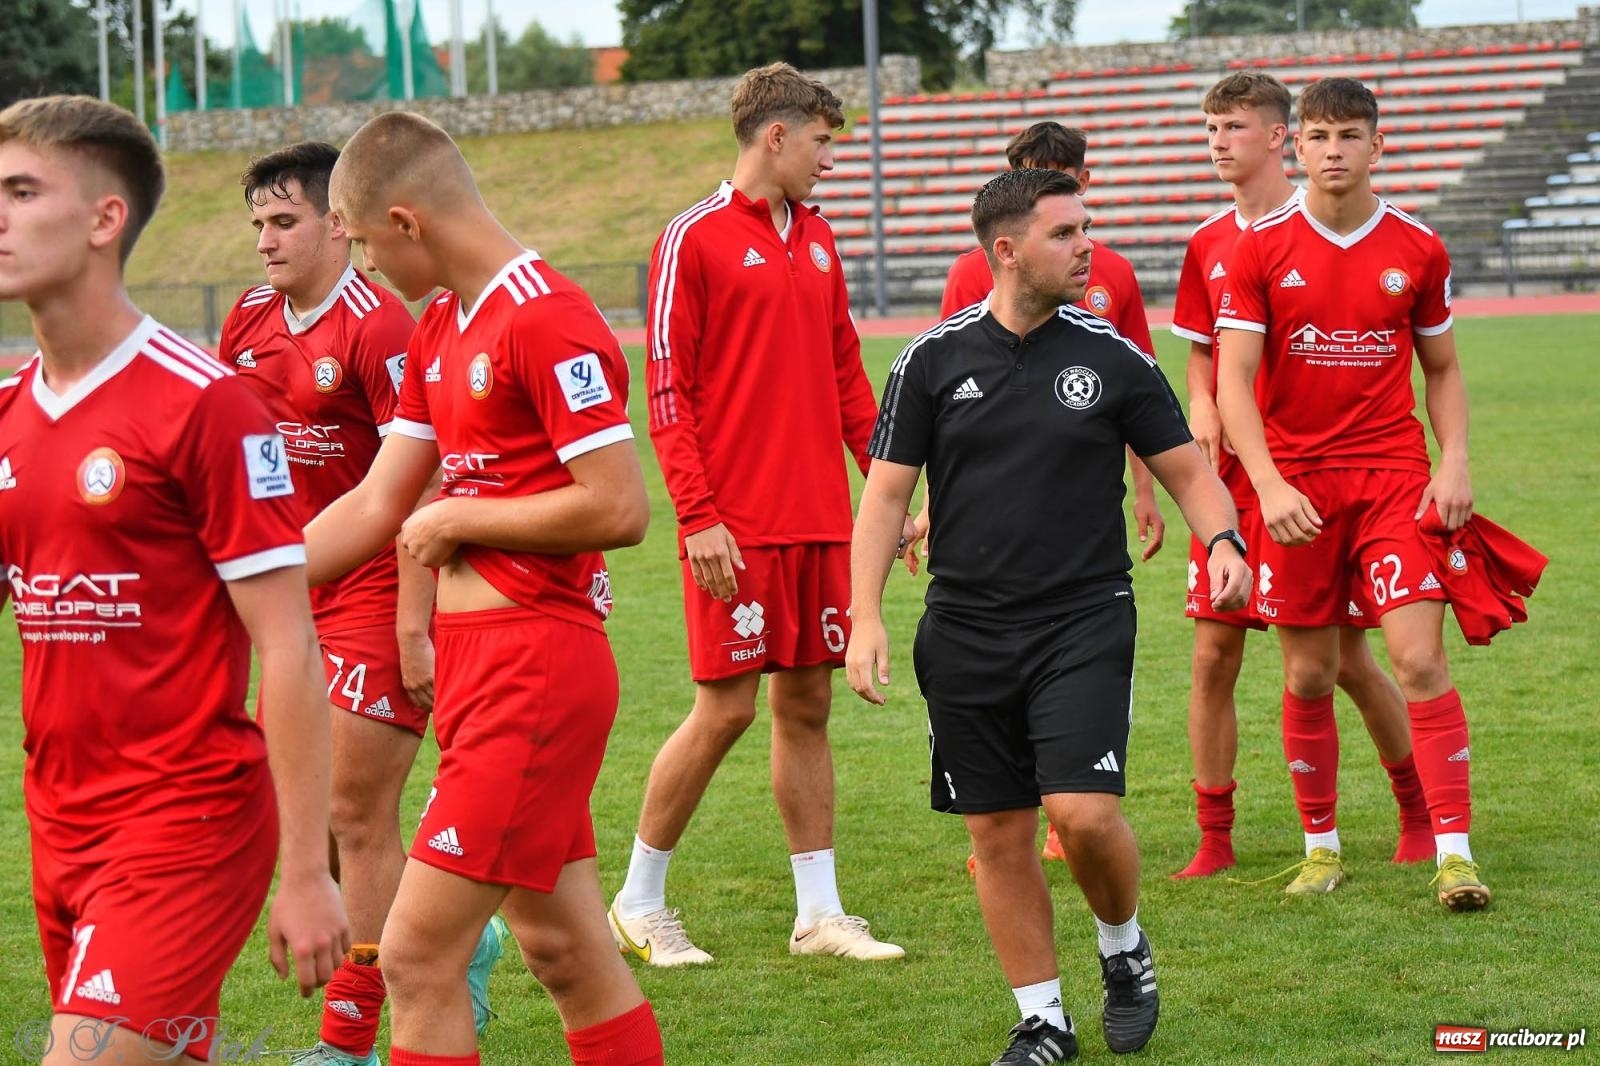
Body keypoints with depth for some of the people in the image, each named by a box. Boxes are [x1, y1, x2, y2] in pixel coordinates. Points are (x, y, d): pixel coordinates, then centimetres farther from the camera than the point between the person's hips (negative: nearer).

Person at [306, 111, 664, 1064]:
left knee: (417, 954, -9)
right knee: (563, 948, 15)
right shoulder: (439, 331, 14)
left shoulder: (551, 322, -15)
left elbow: (620, 509, -21)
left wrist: (457, 519, -11)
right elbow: (376, 508, 16)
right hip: (474, 656, 10)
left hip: (535, 667, -10)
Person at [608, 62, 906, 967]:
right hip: (737, 526, -6)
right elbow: (668, 393, -9)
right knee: (725, 710, -5)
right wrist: (699, 517, -15)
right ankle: (639, 902, 10)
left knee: (807, 704, 9)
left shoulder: (818, 239, 15)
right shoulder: (695, 239, -6)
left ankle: (820, 911, 14)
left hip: (822, 519, 7)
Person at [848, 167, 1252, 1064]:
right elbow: (887, 492, 4)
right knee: (999, 836, 4)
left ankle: (1126, 949, 16)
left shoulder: (1113, 357, 0)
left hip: (1085, 622, -1)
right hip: (965, 635, 2)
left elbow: (1187, 469, 7)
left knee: (1084, 814, -15)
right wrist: (867, 619, -5)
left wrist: (1222, 539, -13)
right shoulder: (934, 360, 1)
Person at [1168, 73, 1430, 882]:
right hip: (1233, 475, 4)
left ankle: (1422, 815, 20)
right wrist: (1201, 408, -1)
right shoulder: (1207, 244, 9)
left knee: (1346, 658, 1)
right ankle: (1213, 839, 9)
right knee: (1212, 656, 0)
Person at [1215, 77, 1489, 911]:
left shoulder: (1417, 248, 3)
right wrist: (1269, 485, -18)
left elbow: (1442, 369, 14)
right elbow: (1232, 380, -6)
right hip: (1295, 485, 0)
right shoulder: (1261, 247, -2)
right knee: (1308, 674, 6)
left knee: (1420, 659, -11)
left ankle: (1453, 852, -11)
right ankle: (1322, 844, 22)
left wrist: (1454, 462, -2)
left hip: (1395, 479, 0)